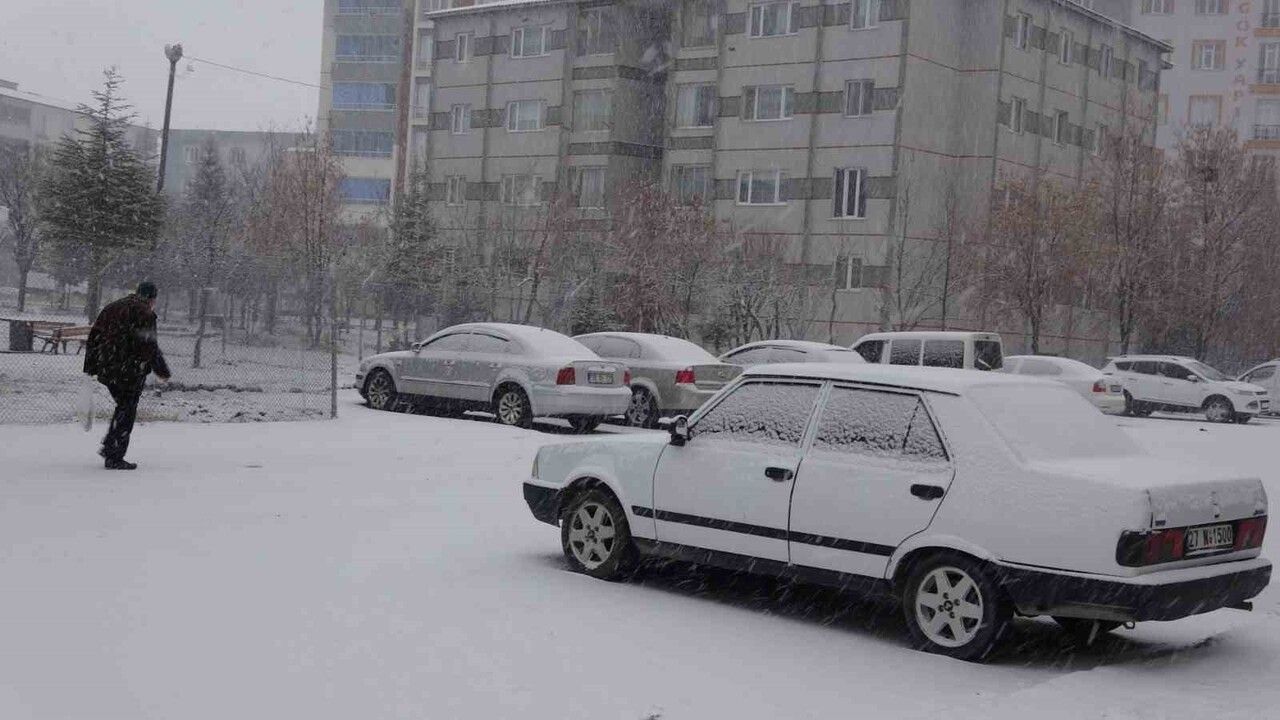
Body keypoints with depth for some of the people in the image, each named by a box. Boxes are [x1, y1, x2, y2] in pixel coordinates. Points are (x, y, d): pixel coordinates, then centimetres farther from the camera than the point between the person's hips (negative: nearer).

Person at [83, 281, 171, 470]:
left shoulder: (111, 308, 16)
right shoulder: (145, 314, -9)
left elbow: (93, 339, 16)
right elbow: (150, 346, -15)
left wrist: (90, 368, 19)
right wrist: (162, 371, -5)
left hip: (107, 369, 7)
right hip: (130, 371, -7)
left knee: (123, 406, 23)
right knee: (127, 411, 1)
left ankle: (109, 447, 18)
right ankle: (114, 458, 0)